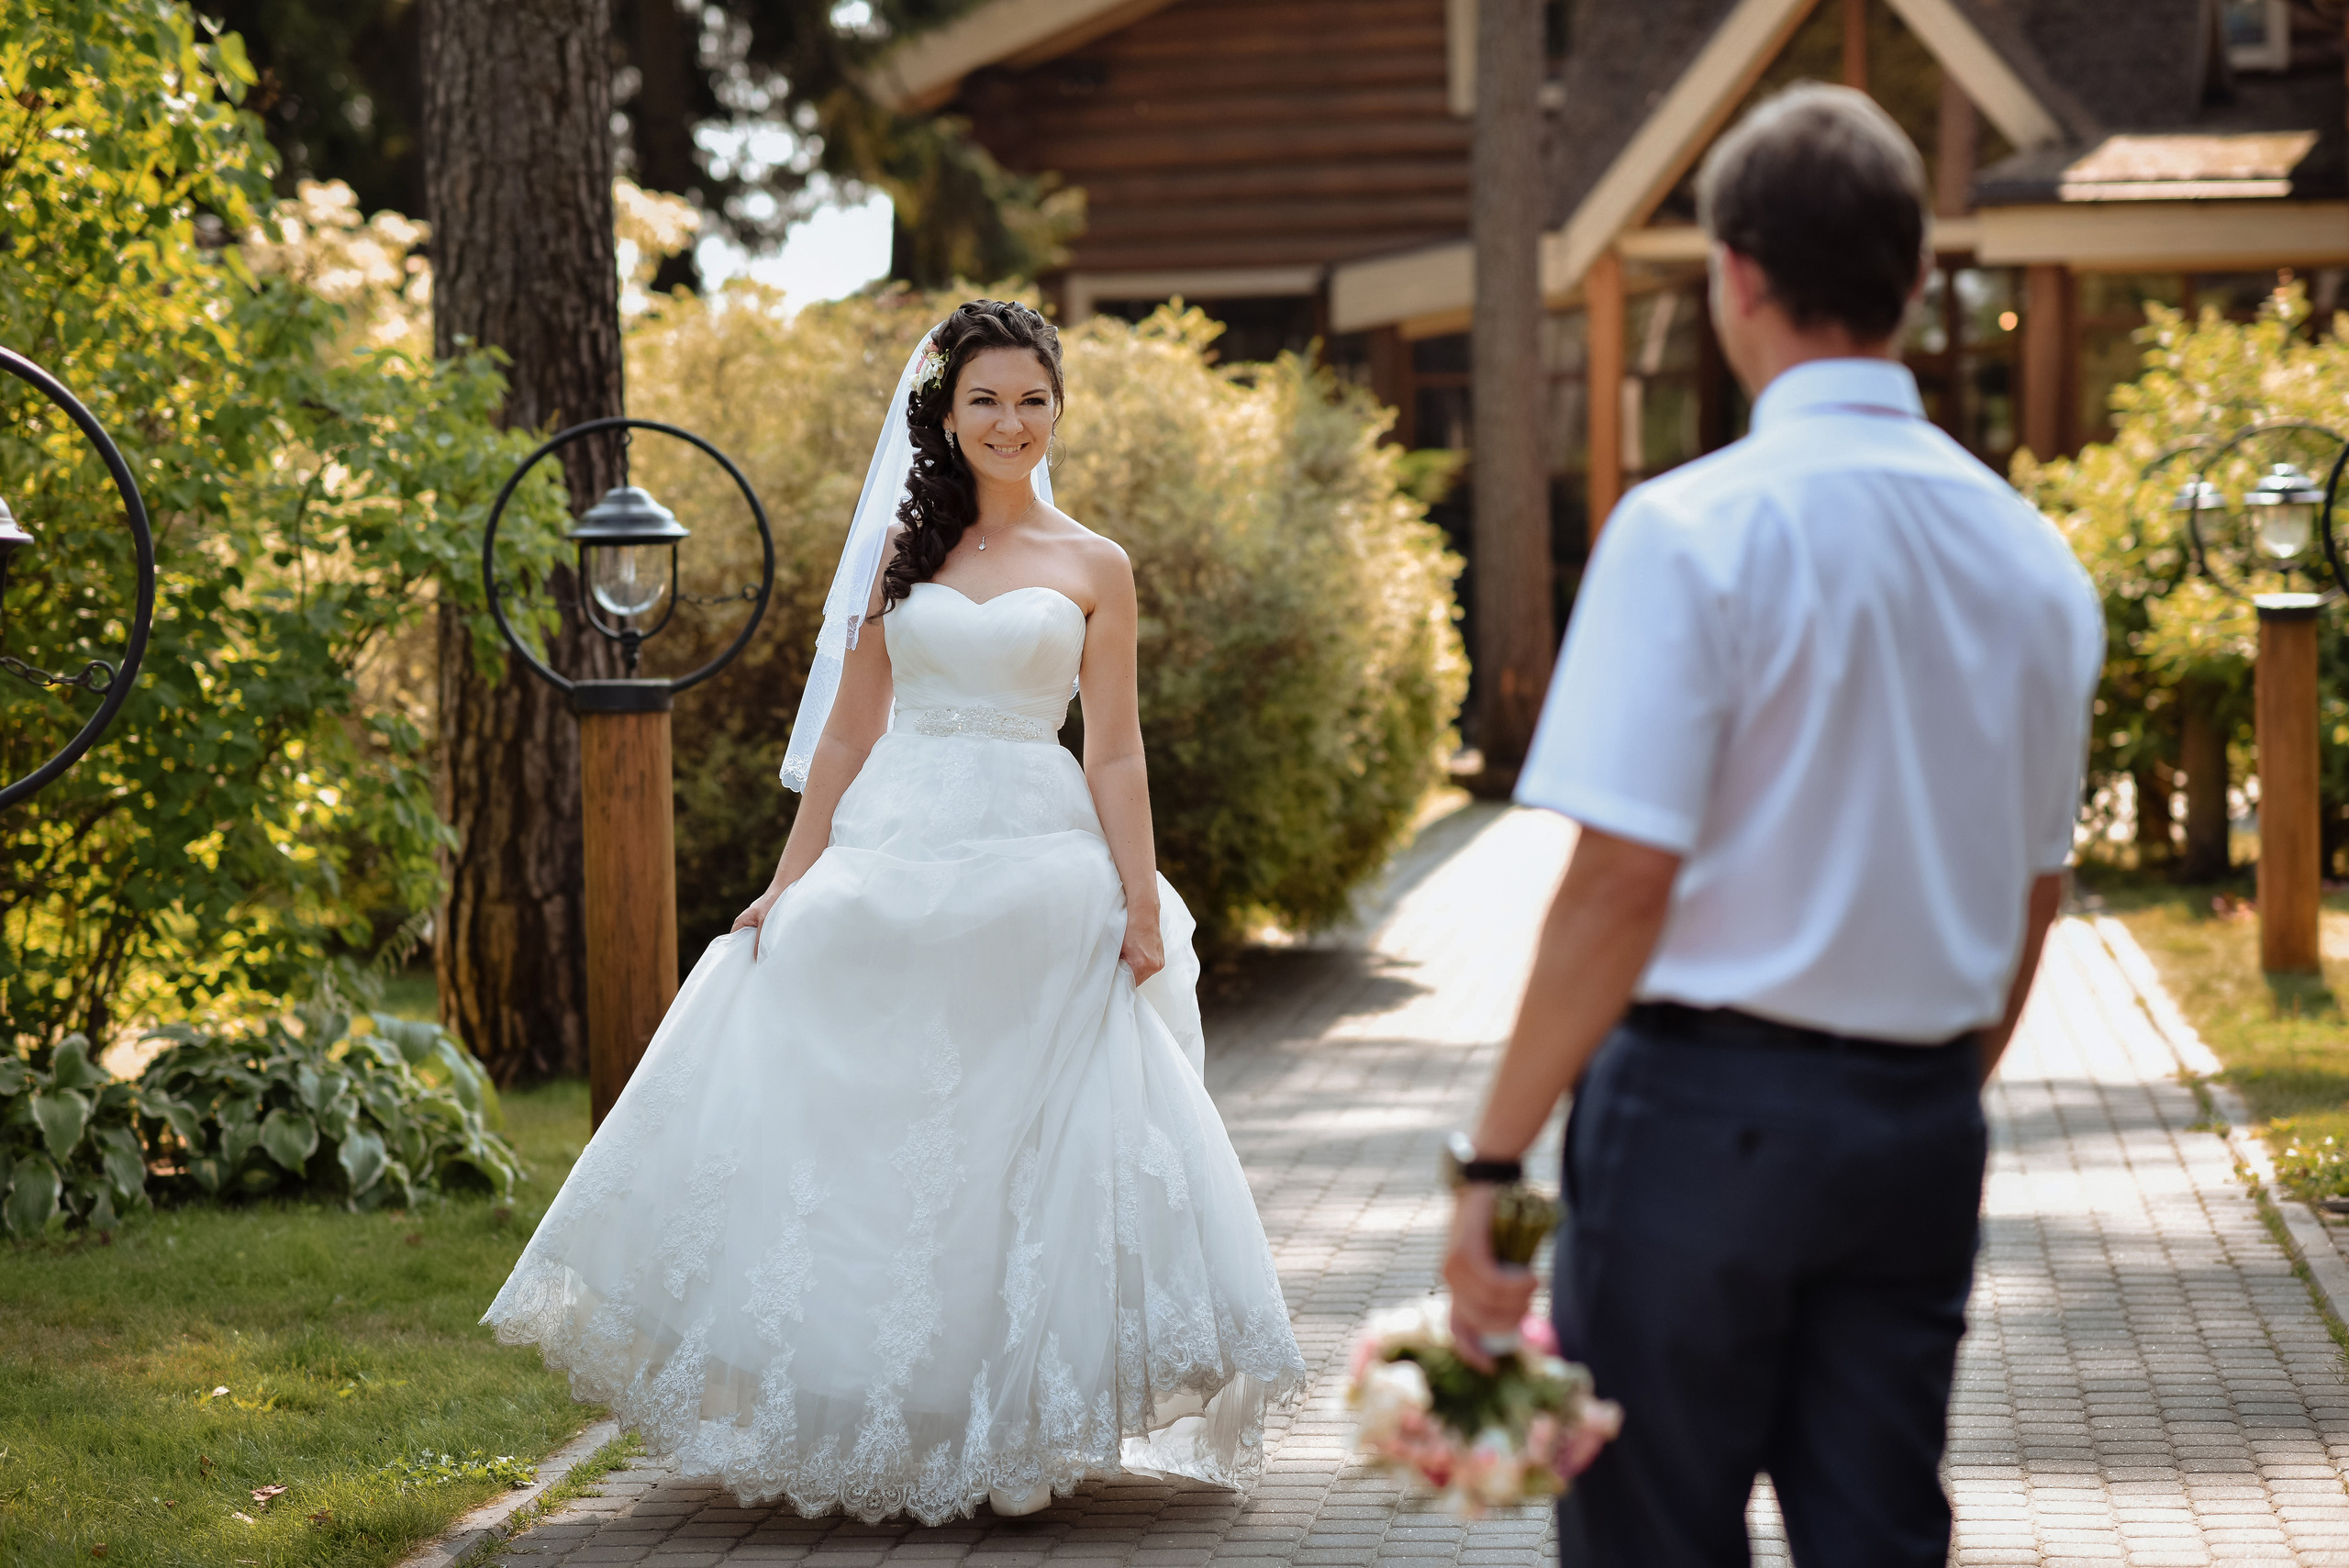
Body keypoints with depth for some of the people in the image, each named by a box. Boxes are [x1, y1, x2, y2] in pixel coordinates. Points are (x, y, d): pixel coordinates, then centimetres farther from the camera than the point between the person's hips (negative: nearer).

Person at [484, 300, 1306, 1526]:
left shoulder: (1093, 569, 6)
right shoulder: (899, 552, 11)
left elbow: (1115, 755, 4)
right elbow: (845, 734, 11)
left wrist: (1142, 910, -3)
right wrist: (790, 883, 4)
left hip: (1036, 870, -2)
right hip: (887, 862, 2)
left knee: (1021, 1140, 0)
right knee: (864, 1131, 1)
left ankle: (1012, 1421, 12)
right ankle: (869, 1416, 11)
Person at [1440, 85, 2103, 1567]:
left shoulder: (1697, 527, -13)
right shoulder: (2033, 557, 6)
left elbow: (1624, 878, -17)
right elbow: (2031, 894, 14)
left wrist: (1495, 1159, -12)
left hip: (1709, 1103, -5)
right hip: (1923, 1119, 5)